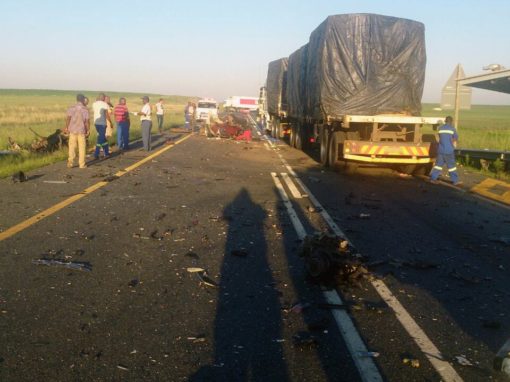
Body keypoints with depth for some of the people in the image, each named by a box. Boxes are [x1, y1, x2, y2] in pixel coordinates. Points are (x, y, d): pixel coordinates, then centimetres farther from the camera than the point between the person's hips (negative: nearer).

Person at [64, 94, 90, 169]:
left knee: (72, 147, 8)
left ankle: (70, 162, -3)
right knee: (82, 148, 5)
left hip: (72, 130, 2)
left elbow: (68, 118, -7)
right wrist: (88, 130, 3)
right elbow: (87, 121, -6)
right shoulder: (85, 109, -4)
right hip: (82, 131, -2)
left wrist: (66, 128, 1)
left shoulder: (71, 108, 0)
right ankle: (82, 164, 8)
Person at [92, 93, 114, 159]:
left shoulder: (94, 104, 7)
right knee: (100, 138, -2)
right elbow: (107, 115, -10)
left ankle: (106, 153, 22)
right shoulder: (104, 104, -9)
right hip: (102, 123, -6)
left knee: (103, 137, 17)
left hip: (96, 122, 6)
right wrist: (111, 123, 1)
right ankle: (96, 154, -5)